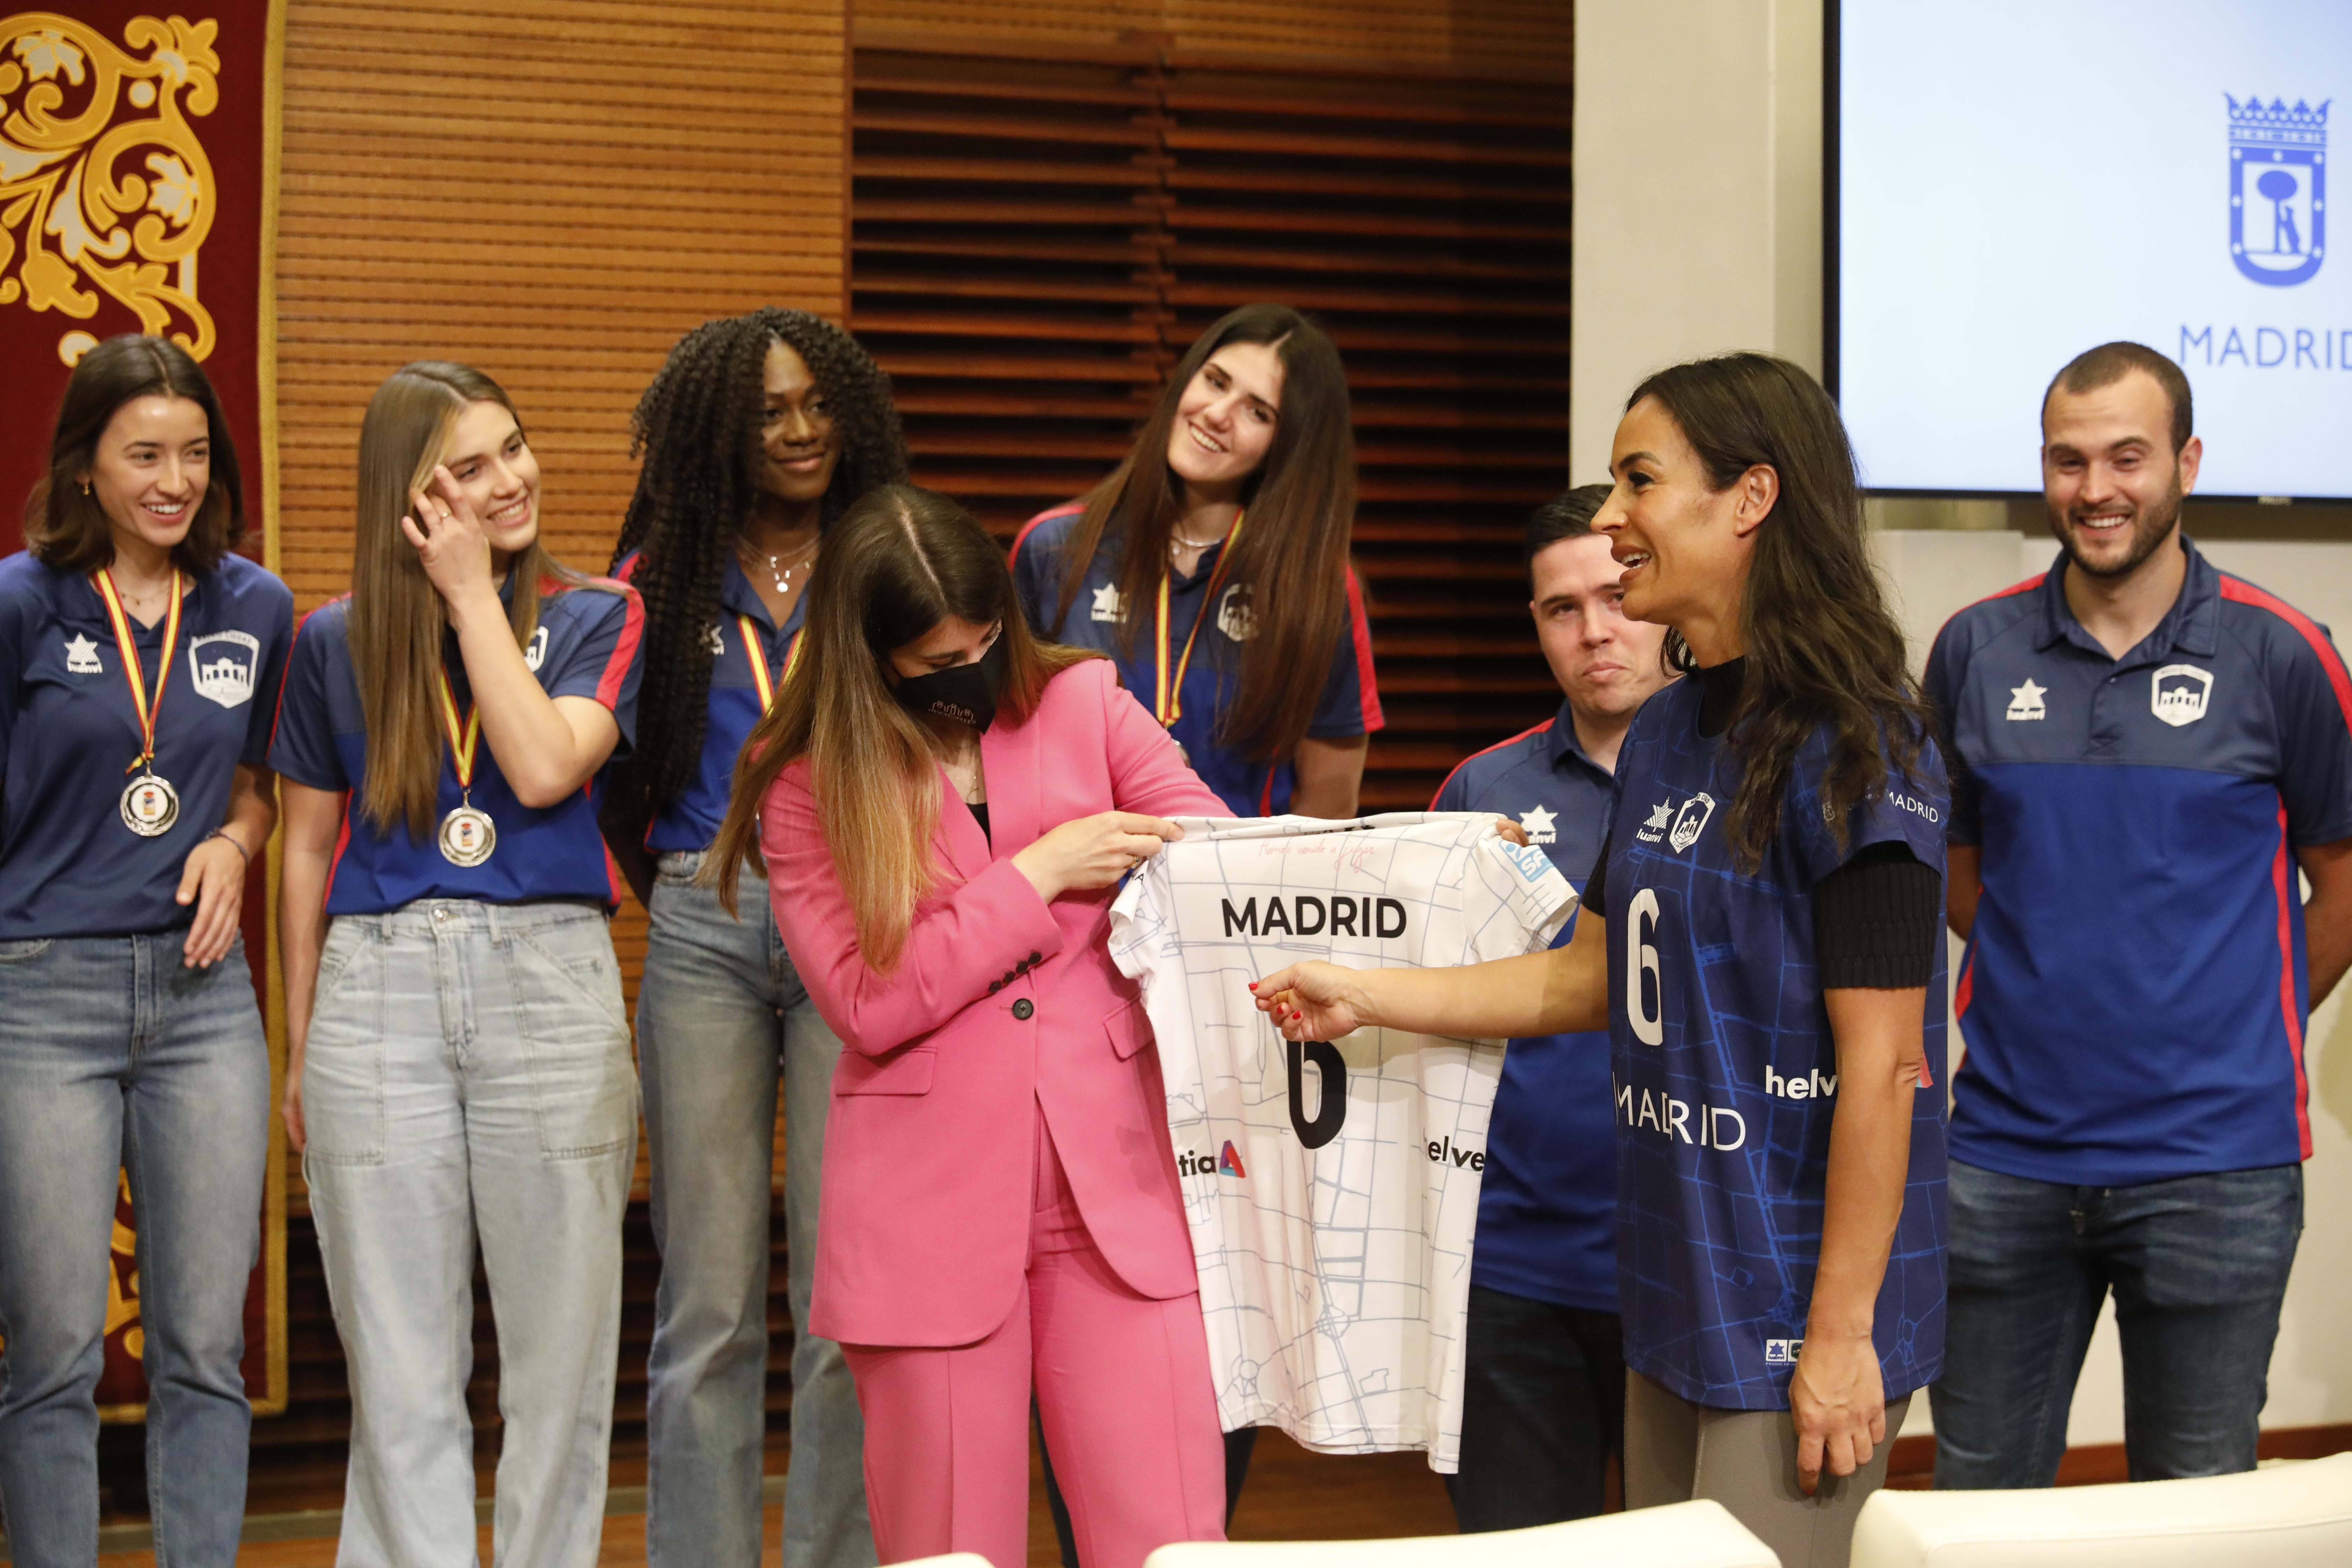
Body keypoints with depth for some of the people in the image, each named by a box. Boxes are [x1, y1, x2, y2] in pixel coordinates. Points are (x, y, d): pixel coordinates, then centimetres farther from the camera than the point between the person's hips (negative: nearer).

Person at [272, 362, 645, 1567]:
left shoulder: (598, 618, 6)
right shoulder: (334, 643, 9)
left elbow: (544, 768, -12)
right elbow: (308, 850, 14)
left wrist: (474, 592, -6)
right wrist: (299, 1049, 12)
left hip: (547, 981, -1)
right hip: (376, 989, 1)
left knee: (559, 1346, 3)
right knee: (400, 1364, 3)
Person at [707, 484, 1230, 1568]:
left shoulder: (1085, 706, 7)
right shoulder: (804, 779, 2)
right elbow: (866, 1003, -8)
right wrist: (1040, 874, -9)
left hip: (1117, 1192, 1)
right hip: (932, 1214, -1)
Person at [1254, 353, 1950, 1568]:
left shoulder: (1854, 747, -17)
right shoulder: (1665, 733, 10)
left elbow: (1881, 1063, -19)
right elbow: (1593, 974, 18)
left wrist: (1842, 1334, -19)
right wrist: (1365, 996, 15)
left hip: (1796, 1308, -9)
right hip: (1675, 1289, 9)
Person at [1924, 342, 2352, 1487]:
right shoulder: (1975, 650, 4)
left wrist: (2242, 1039, 5)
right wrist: (2048, 991, 8)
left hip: (2212, 1164, -2)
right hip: (2007, 1152, 3)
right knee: (1976, 1498, 10)